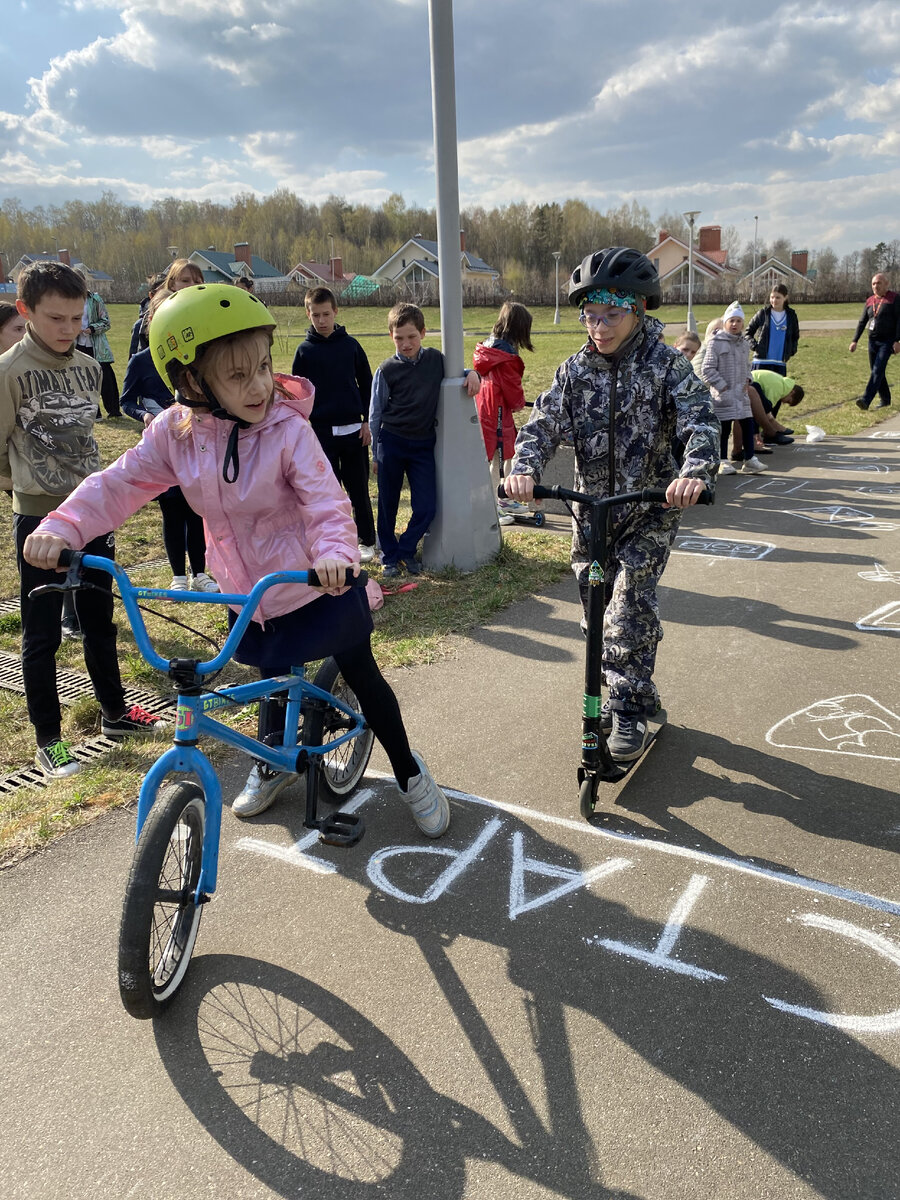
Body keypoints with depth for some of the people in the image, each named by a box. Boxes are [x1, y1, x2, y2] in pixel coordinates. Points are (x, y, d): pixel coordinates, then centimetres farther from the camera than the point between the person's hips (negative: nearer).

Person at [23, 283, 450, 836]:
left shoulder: (289, 428, -21)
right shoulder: (176, 432, -10)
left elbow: (326, 500, -30)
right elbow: (121, 483, -5)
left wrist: (335, 551, -50)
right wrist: (62, 526, -20)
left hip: (319, 583, -4)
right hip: (249, 593, 4)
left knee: (361, 674, 8)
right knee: (274, 676, 25)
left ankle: (410, 773, 29)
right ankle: (275, 764, 52)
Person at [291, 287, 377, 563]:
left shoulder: (350, 345, 4)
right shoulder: (305, 350, 2)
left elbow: (366, 384, 10)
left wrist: (367, 421, 3)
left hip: (353, 429, 1)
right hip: (322, 431, 0)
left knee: (359, 488, 7)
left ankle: (367, 541, 19)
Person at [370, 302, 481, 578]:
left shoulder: (435, 359, 3)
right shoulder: (387, 370, -4)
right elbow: (375, 415, 2)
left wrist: (472, 373, -2)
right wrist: (376, 455, 4)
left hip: (423, 444, 2)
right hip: (391, 443, -2)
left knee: (426, 508, -3)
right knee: (388, 506, 6)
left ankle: (406, 550, 21)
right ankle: (390, 557, 24)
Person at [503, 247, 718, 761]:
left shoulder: (666, 364, -10)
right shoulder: (576, 370, -1)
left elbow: (700, 419, -22)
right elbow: (545, 422, -10)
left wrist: (696, 470, -43)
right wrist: (525, 468, -32)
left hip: (651, 508, -4)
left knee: (630, 608, -13)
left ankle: (630, 712, 3)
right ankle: (632, 690, 34)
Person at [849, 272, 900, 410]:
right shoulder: (869, 301, 11)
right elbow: (862, 322, 14)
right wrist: (855, 341, 6)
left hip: (887, 341, -6)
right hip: (873, 341, 6)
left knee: (877, 371, -15)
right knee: (875, 371, 9)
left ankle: (866, 400, -25)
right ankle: (885, 399, 21)